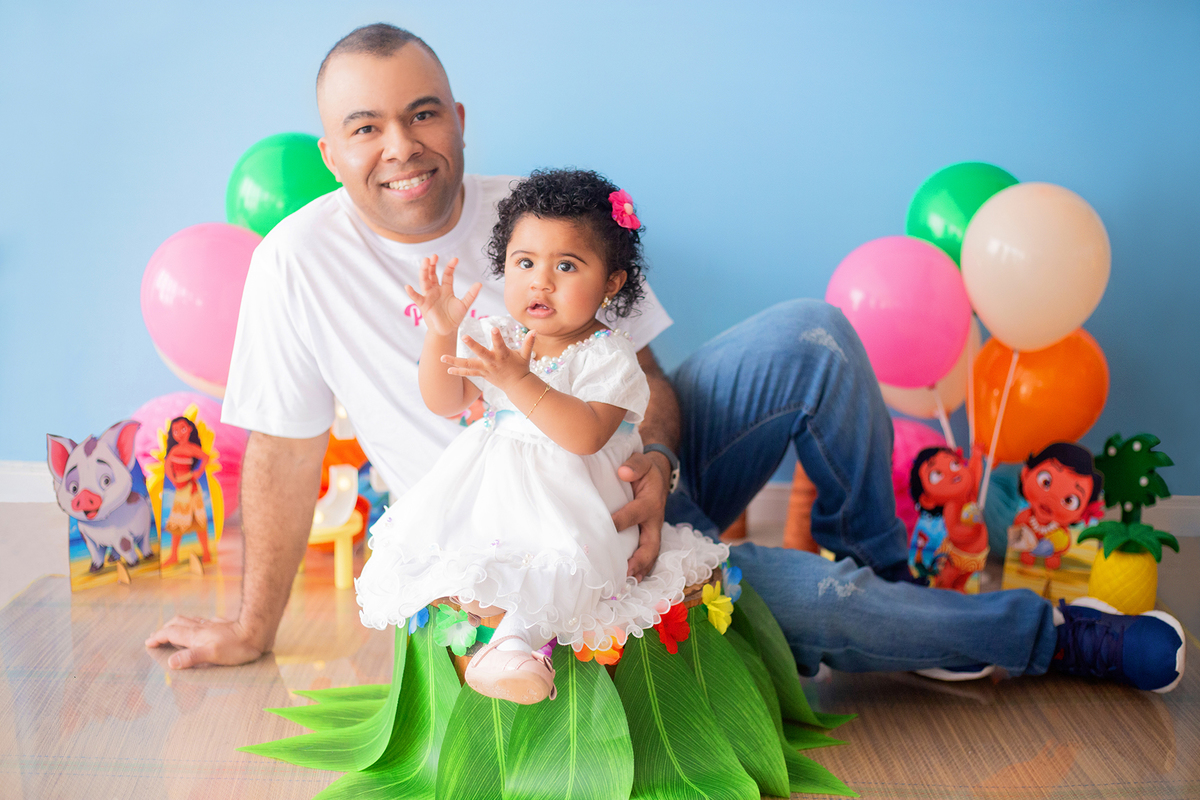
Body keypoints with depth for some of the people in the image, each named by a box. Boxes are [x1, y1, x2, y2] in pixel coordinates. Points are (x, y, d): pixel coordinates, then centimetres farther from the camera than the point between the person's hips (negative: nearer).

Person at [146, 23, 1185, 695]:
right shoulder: (301, 263, -13)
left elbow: (642, 370, -1)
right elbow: (283, 455, -7)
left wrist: (653, 461, -23)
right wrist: (253, 632, 0)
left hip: (632, 480, 4)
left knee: (811, 334, -19)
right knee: (818, 604, -23)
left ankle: (883, 567, 2)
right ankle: (1060, 636, 3)